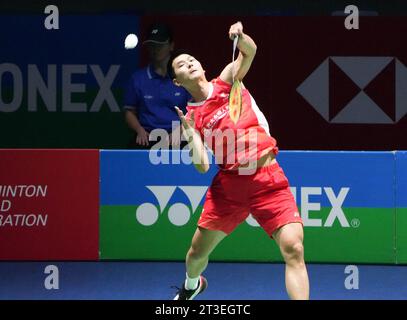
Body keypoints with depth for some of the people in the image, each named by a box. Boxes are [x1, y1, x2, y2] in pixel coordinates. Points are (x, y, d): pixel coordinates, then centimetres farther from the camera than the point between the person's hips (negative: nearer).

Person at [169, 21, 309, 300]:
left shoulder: (227, 80, 8)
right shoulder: (190, 117, 7)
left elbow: (250, 52, -10)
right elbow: (202, 165, -4)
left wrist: (240, 36, -29)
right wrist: (191, 133, -17)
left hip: (269, 180, -2)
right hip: (229, 185, 2)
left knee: (293, 249, -19)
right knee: (197, 253, 14)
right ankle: (191, 286, 51)